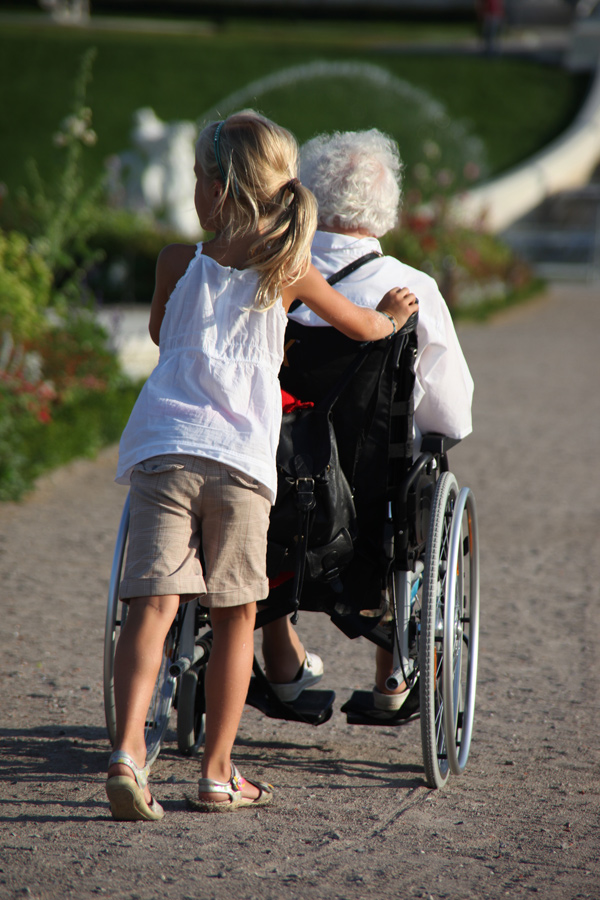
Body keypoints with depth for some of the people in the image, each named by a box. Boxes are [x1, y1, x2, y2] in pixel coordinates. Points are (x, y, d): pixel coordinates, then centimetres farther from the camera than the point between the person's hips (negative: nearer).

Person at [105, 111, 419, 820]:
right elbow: (366, 328, 24)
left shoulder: (178, 263, 9)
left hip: (163, 448, 0)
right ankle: (218, 773, 16)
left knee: (154, 601, -5)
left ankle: (128, 750, -23)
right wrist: (392, 314, 46)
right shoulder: (288, 270, 8)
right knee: (235, 613, 11)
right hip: (240, 458, 0)